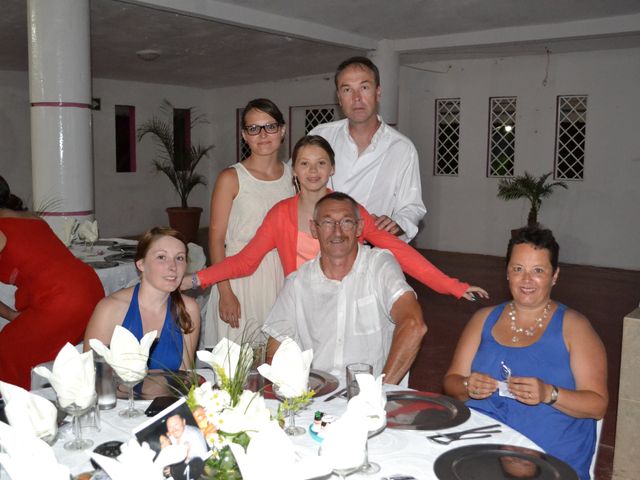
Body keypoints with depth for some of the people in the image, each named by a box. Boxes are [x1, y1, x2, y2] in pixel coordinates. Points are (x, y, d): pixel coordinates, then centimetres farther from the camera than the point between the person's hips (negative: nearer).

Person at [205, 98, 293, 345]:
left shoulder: (293, 175, 7)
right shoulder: (231, 178, -5)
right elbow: (216, 238, -6)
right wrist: (225, 292, -12)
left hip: (283, 276, 4)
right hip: (240, 276, -3)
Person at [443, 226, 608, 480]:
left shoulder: (572, 326, 4)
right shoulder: (484, 318, 15)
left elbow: (598, 405, 0)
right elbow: (451, 381, 14)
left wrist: (549, 394, -17)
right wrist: (468, 387, -8)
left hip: (550, 459, -2)